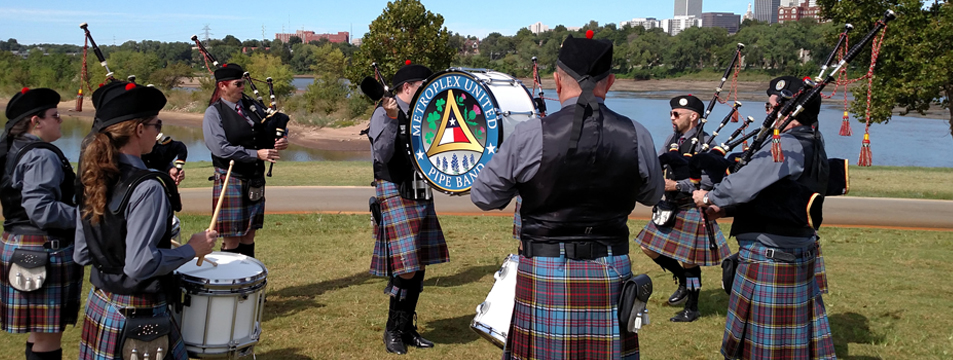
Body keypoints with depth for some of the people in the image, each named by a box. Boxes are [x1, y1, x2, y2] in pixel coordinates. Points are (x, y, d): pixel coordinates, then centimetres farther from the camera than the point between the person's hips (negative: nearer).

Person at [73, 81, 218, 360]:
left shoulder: (92, 181, 2)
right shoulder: (147, 188, -22)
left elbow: (81, 255, 7)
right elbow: (139, 264, -25)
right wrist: (192, 249, -13)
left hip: (98, 307, 8)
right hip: (138, 316, -8)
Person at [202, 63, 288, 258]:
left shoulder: (250, 106, 8)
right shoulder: (213, 113, -9)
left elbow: (270, 131, 17)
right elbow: (220, 148, -19)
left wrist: (280, 141, -6)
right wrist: (256, 154, -23)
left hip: (256, 180, 6)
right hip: (231, 182, -6)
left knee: (249, 234, 13)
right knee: (231, 239, 1)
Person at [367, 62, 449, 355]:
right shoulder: (384, 114, -9)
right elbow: (383, 155, -20)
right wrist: (391, 119, -29)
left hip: (420, 196, 8)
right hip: (395, 195, -8)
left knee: (419, 267, 9)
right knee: (405, 269, -10)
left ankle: (407, 328, 21)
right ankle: (393, 330, 9)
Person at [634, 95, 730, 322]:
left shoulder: (704, 142, -14)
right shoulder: (673, 140, 9)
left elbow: (709, 180, -22)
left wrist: (677, 185, -25)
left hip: (692, 210, -8)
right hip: (671, 208, 8)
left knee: (689, 260, 1)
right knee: (649, 246, 11)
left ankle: (692, 309, 18)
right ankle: (683, 281, 29)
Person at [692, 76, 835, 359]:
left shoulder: (788, 146, -20)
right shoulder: (812, 145, 12)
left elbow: (745, 184, -25)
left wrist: (709, 197, -6)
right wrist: (725, 208, 9)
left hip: (769, 258, -10)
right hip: (799, 252, 10)